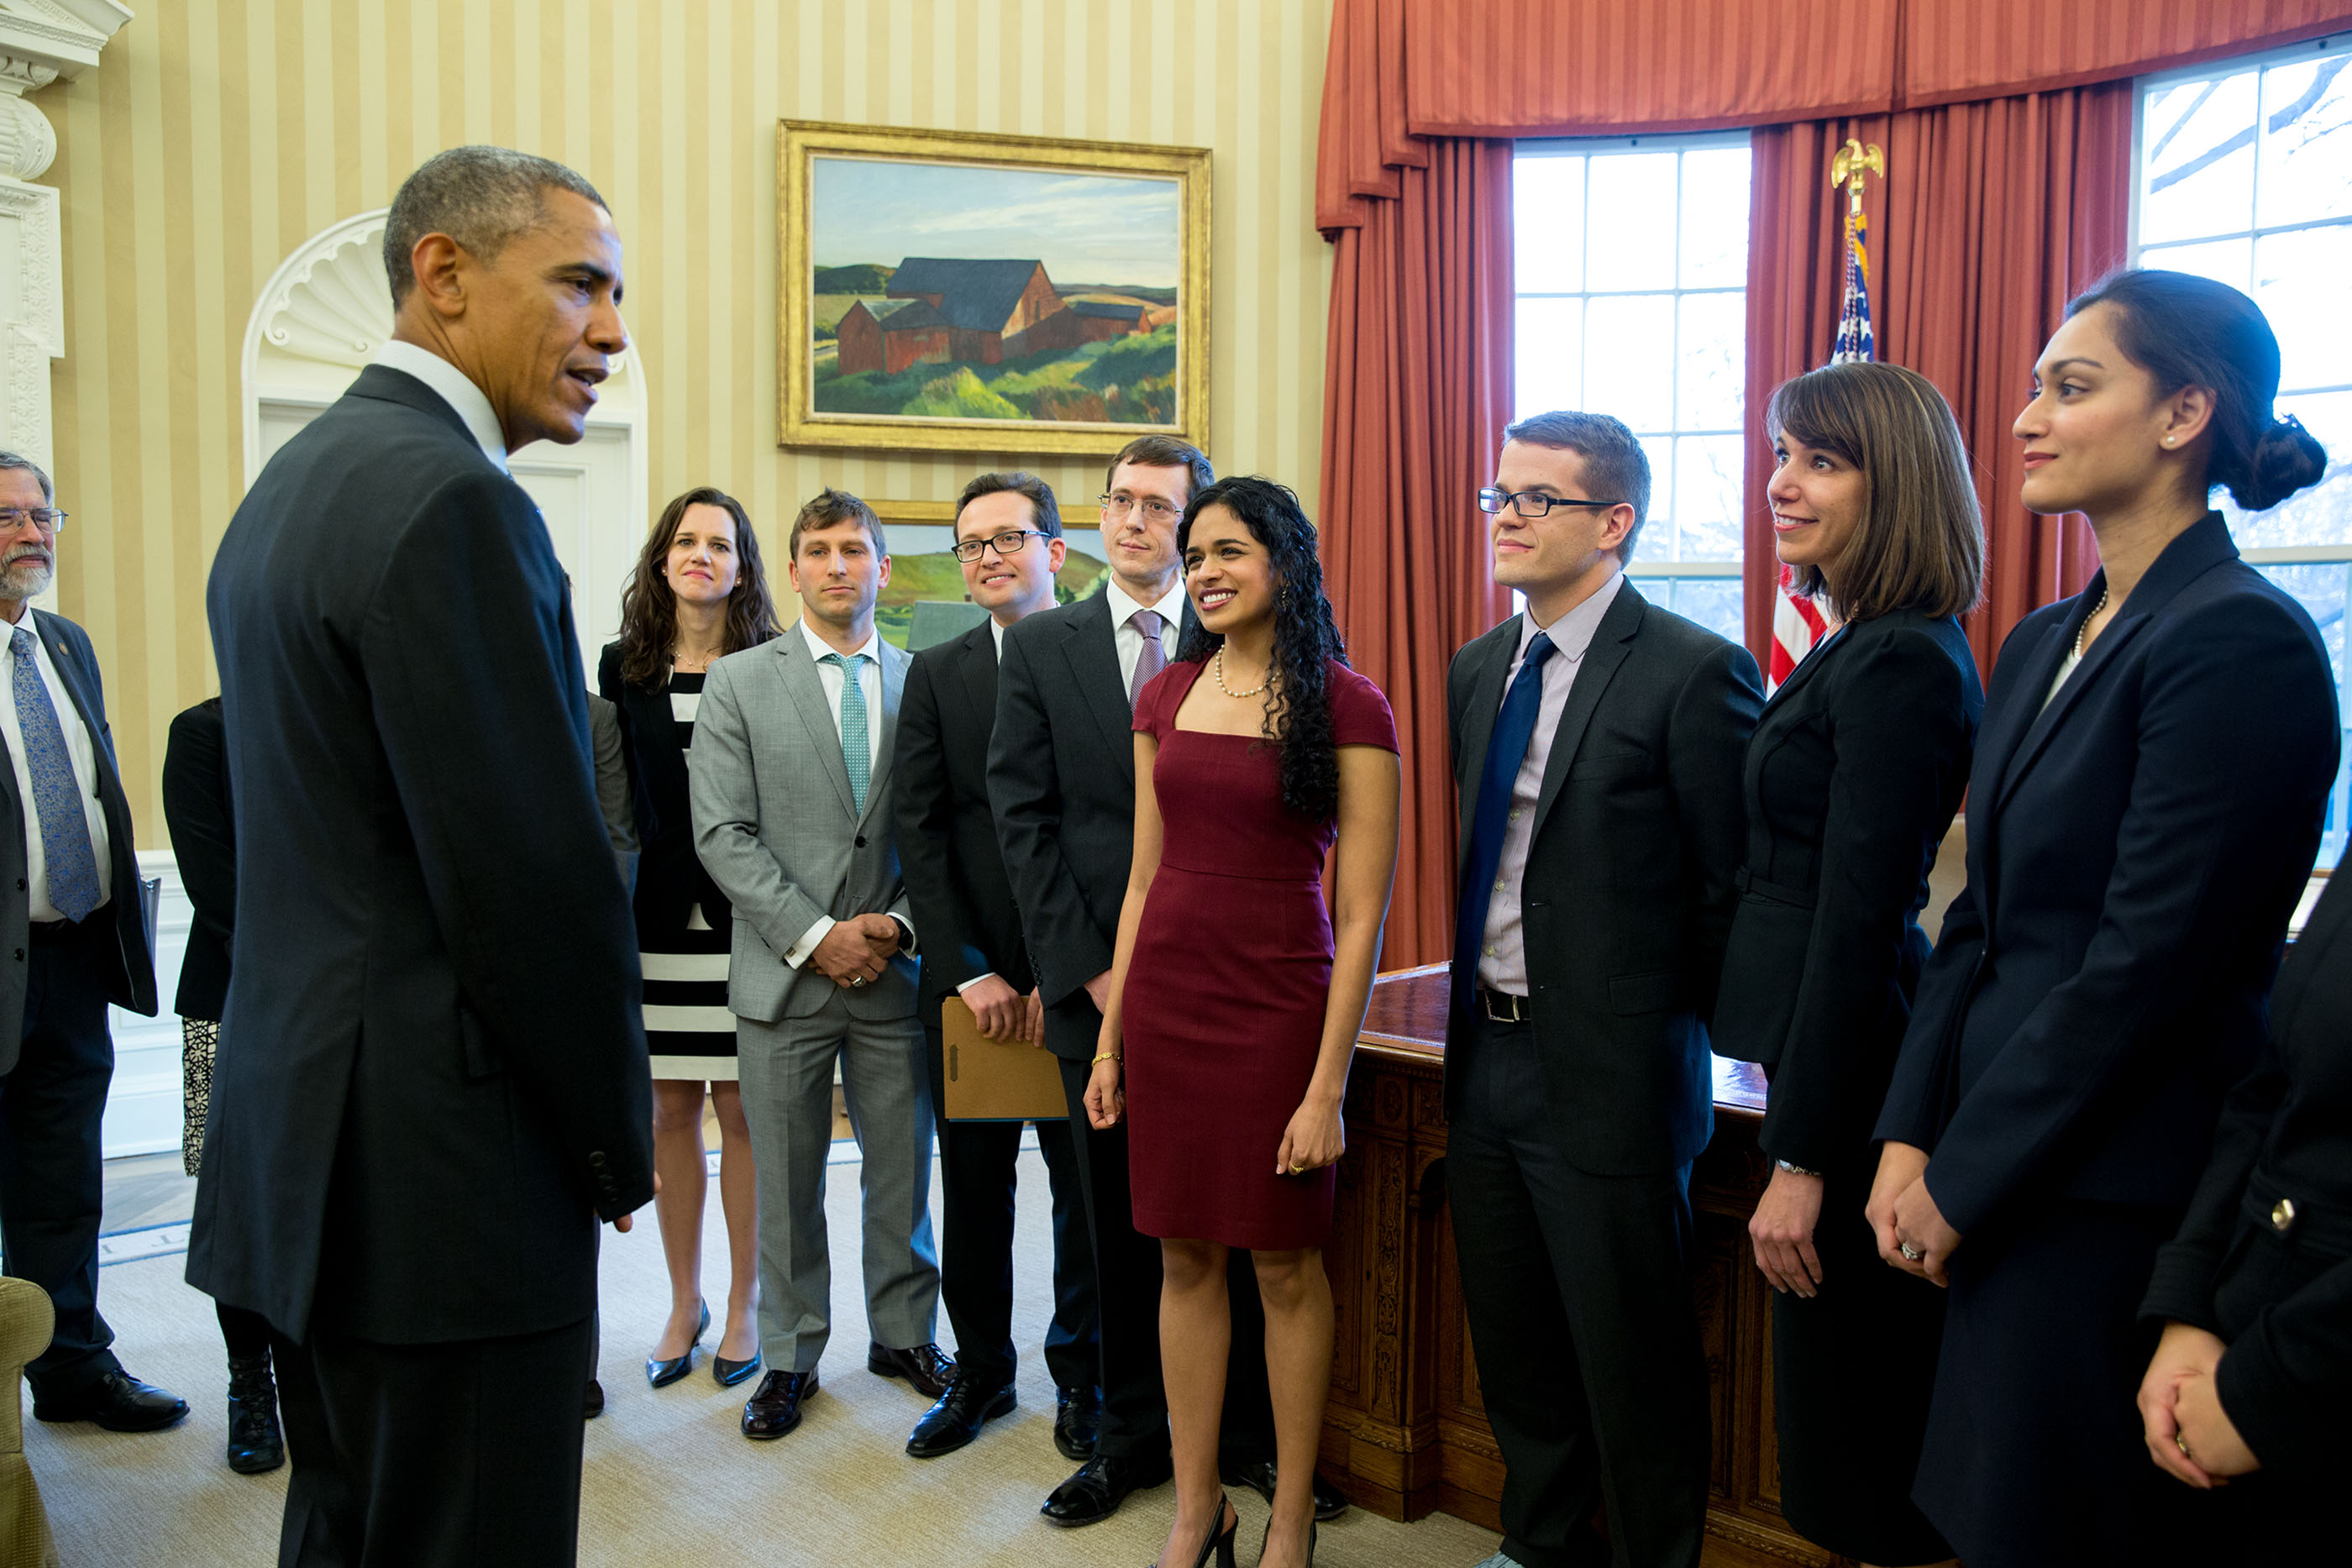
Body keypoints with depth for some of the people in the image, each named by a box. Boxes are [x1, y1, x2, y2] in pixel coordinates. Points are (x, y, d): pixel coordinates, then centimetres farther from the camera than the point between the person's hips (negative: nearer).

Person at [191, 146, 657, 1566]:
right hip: (443, 1177, -10)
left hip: (308, 1129, 10)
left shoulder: (295, 480, 14)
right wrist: (619, 1142, -6)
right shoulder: (452, 500, -17)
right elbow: (537, 874, -21)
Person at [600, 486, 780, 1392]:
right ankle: (684, 1306, 24)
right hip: (657, 917, 3)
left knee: (741, 1109, 4)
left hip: (742, 916, -2)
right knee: (668, 1111, 9)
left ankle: (744, 1307, 19)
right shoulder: (623, 667, 7)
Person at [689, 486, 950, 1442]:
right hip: (785, 971, -1)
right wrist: (813, 935, -12)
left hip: (895, 969, 2)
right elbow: (724, 833, -5)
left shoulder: (923, 684, 7)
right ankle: (789, 1356, 26)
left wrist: (898, 922, -8)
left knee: (902, 1168, 12)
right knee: (785, 1181, 9)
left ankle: (904, 1334, 30)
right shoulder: (738, 683, 1)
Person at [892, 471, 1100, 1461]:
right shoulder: (936, 674, 8)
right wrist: (968, 970, -7)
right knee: (973, 1183, 11)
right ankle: (980, 1371, 29)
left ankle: (1079, 1371, 26)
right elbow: (919, 832, 2)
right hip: (968, 977, 2)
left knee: (1086, 1182, 7)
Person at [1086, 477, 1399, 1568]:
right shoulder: (1165, 697, 7)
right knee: (1184, 1260, 12)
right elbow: (1145, 878, 11)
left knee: (1285, 1264, 8)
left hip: (1279, 1007, -4)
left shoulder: (1347, 707, -8)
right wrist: (1110, 1040, 9)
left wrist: (1327, 1085, -13)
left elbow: (1360, 915, -10)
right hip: (1165, 1001, 5)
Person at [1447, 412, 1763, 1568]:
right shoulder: (1478, 670, 8)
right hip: (1485, 1052, 8)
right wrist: (1477, 1010, 10)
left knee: (1631, 1359, 8)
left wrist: (1672, 1023, -4)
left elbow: (1739, 887, -12)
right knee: (1512, 1341, 22)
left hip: (1608, 1073, -7)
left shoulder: (1694, 673, -15)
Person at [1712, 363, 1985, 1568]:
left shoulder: (1897, 662, -19)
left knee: (1856, 1416, 6)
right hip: (1834, 1056, 10)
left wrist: (1801, 1159, -19)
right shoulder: (1869, 646, 12)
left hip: (1850, 1074, -10)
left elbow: (1857, 920, -21)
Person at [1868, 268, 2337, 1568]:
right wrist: (1910, 1139, 2)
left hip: (2122, 1200, -8)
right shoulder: (2041, 644, 11)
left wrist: (1960, 1178, -13)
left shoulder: (2239, 641, -15)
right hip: (2004, 1179, 8)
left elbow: (2149, 960, -19)